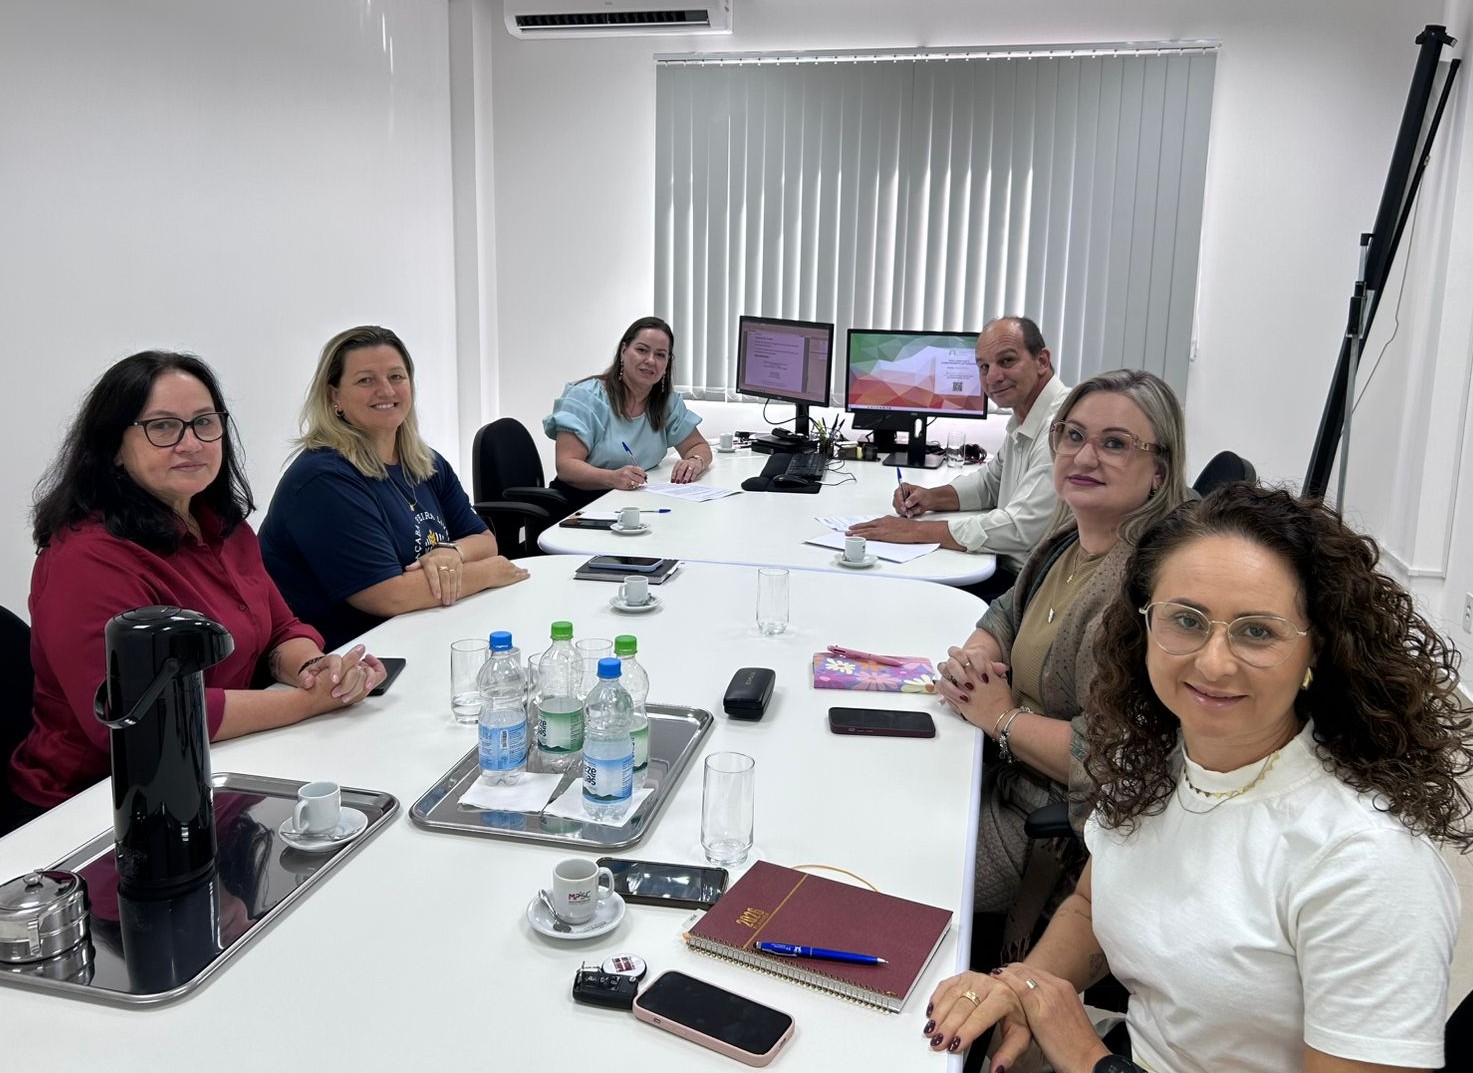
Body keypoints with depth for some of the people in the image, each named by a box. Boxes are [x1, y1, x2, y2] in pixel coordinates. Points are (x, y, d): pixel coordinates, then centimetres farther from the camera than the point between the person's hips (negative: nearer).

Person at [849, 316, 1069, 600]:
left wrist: (916, 531, -20)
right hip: (1007, 568, 9)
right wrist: (933, 497, 7)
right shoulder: (1022, 420, 11)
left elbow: (1020, 529, -26)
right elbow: (990, 480, 28)